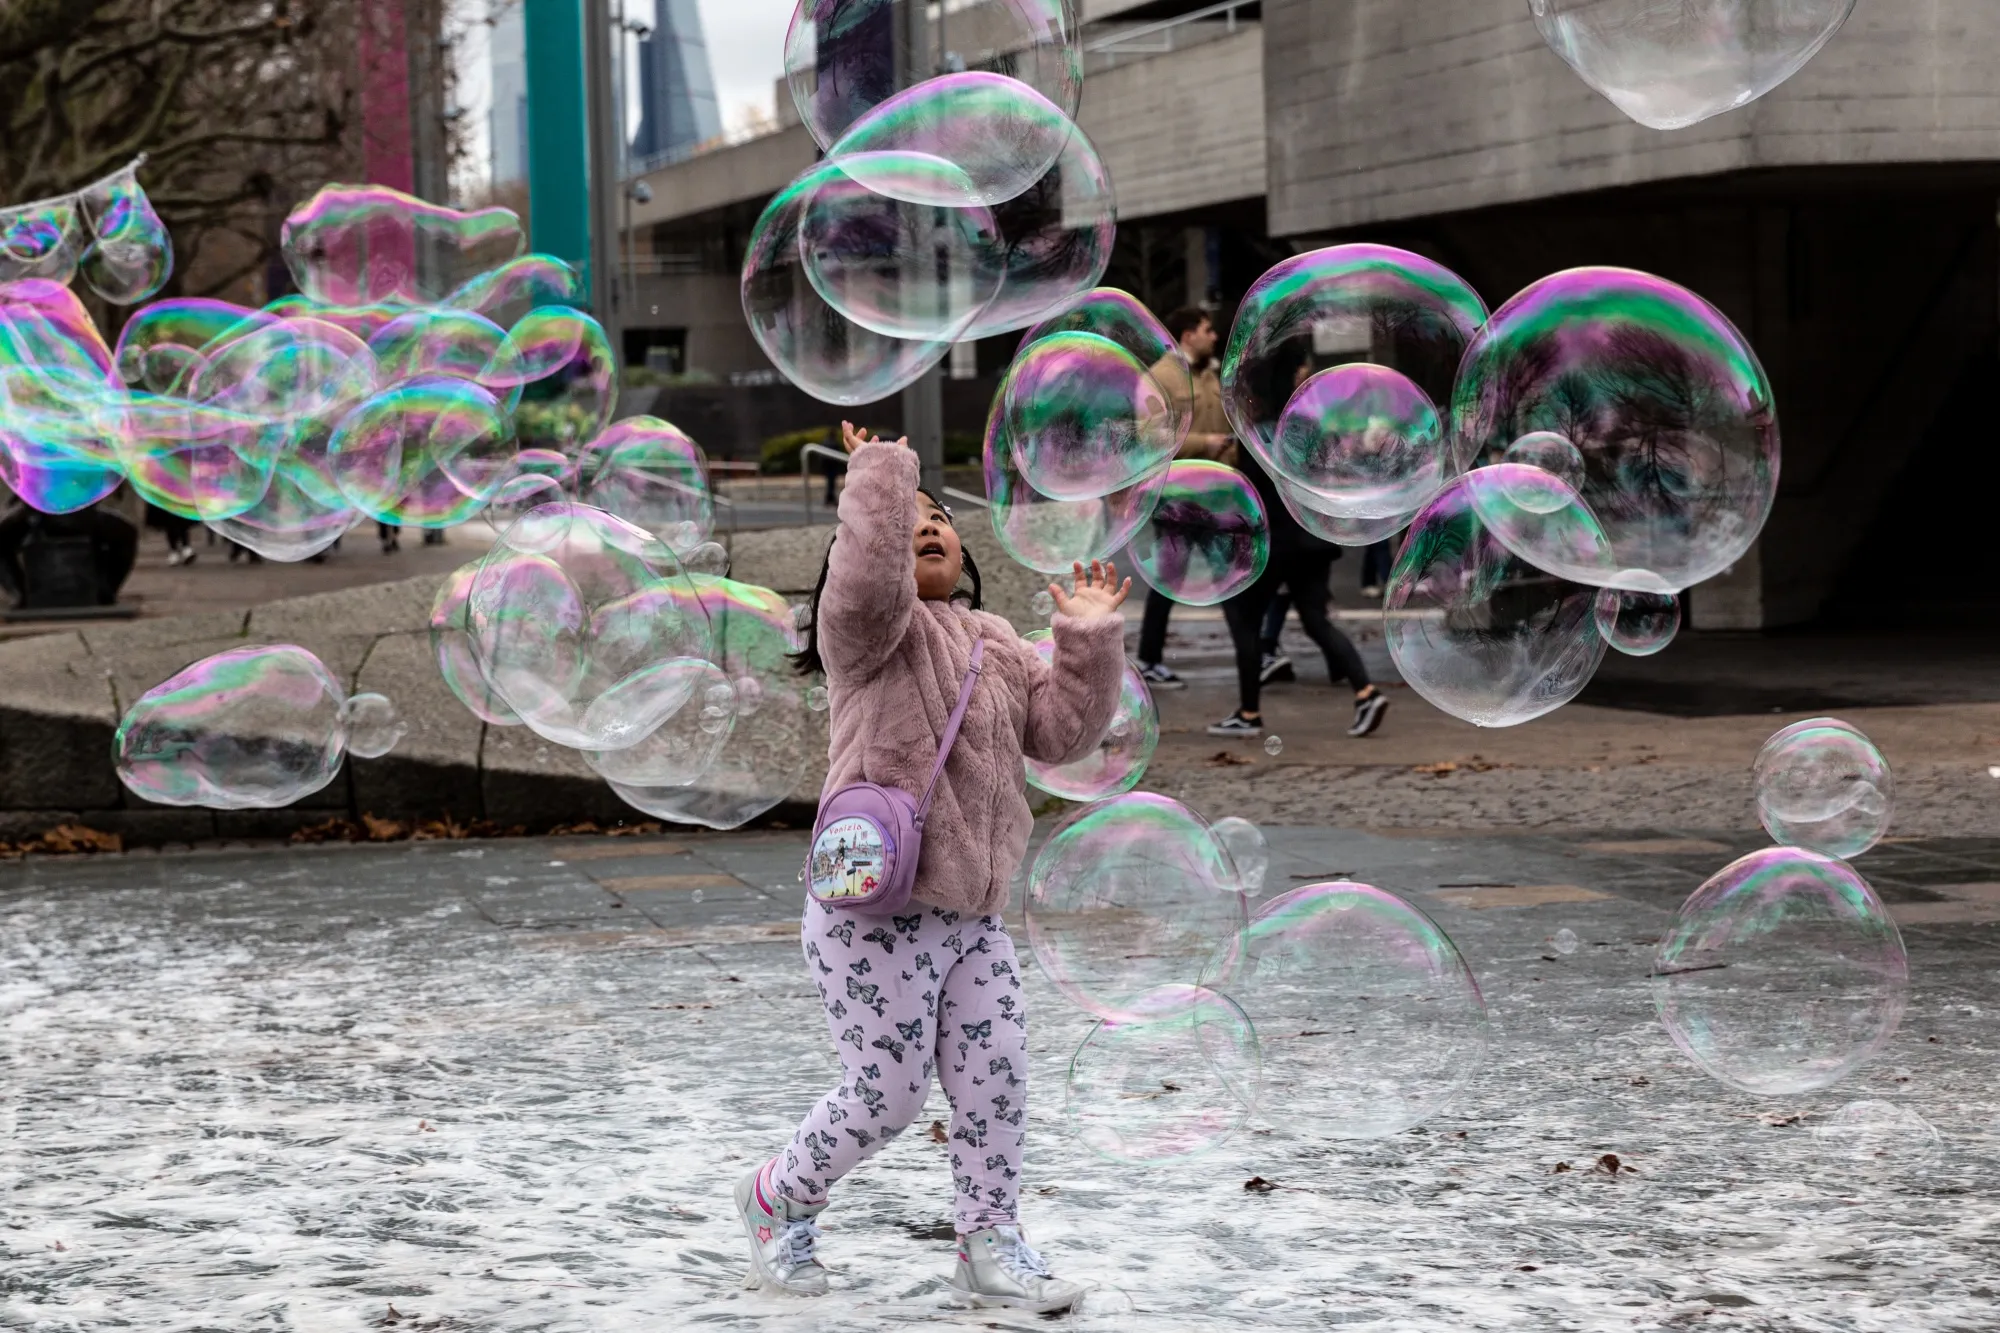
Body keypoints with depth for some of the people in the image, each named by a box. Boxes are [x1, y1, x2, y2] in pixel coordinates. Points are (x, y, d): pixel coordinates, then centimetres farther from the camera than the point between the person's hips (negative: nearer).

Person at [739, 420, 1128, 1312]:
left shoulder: (994, 643, 16)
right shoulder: (871, 629, -7)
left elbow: (1063, 732, 11)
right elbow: (868, 576, -31)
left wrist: (1091, 641, 1)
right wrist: (880, 469, -23)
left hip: (971, 918, 7)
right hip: (875, 914, -7)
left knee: (995, 1083, 2)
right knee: (885, 1096, -3)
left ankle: (990, 1245, 16)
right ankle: (778, 1201, 22)